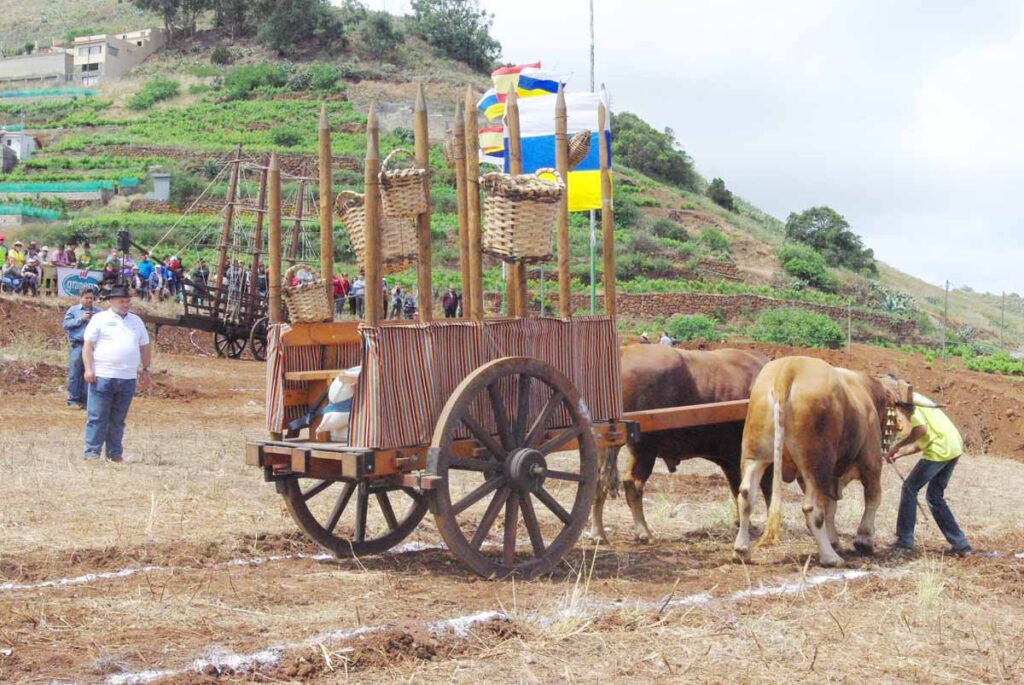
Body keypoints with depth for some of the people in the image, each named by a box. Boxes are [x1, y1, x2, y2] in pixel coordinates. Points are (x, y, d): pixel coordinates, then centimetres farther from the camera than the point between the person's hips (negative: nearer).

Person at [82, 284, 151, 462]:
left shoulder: (136, 321, 17)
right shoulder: (100, 319, 3)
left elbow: (144, 347, 22)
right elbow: (88, 345, -1)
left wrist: (145, 370, 16)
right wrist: (88, 369, -10)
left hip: (128, 378, 4)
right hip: (102, 376, -4)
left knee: (118, 420, 9)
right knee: (97, 418, -4)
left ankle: (115, 453, 15)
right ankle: (92, 453, -2)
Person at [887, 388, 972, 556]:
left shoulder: (905, 404, -6)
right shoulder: (914, 400, 23)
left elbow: (921, 429, -20)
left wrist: (897, 445, -9)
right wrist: (899, 453, 15)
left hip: (940, 449, -9)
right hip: (955, 447, 9)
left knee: (909, 489, 2)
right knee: (935, 497, 17)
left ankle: (904, 541, 5)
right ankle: (960, 544, 15)